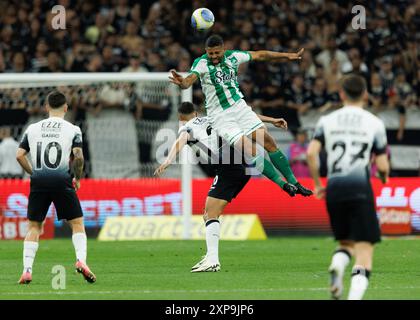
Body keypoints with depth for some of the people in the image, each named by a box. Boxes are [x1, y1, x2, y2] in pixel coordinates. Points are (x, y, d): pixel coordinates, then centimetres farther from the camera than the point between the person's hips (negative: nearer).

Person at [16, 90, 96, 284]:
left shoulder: (33, 129, 11)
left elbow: (19, 155, 5)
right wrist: (78, 178, 6)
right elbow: (78, 156, -9)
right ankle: (81, 260, -13)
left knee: (33, 226, 10)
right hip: (62, 180, -2)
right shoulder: (72, 130, 3)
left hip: (38, 181, 2)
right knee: (77, 223, 7)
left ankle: (27, 270, 1)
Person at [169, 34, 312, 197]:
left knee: (268, 142, -2)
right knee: (252, 152, -17)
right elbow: (190, 78, -35)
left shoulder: (232, 56, -2)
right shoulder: (201, 63, -16)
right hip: (220, 115, -4)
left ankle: (294, 183, 7)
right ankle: (282, 184, -7)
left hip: (239, 106, 4)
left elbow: (260, 55, 11)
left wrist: (288, 55, 16)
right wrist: (182, 83, -59)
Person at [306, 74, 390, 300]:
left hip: (334, 188, 3)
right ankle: (355, 296, -20)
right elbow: (382, 165, 0)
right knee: (365, 248, -1)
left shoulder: (326, 121, 8)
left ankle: (337, 267, -13)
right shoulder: (374, 124, 3)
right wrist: (384, 178, 23)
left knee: (345, 242, 21)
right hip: (360, 188, -3)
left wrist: (317, 184, 9)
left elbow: (311, 153, -4)